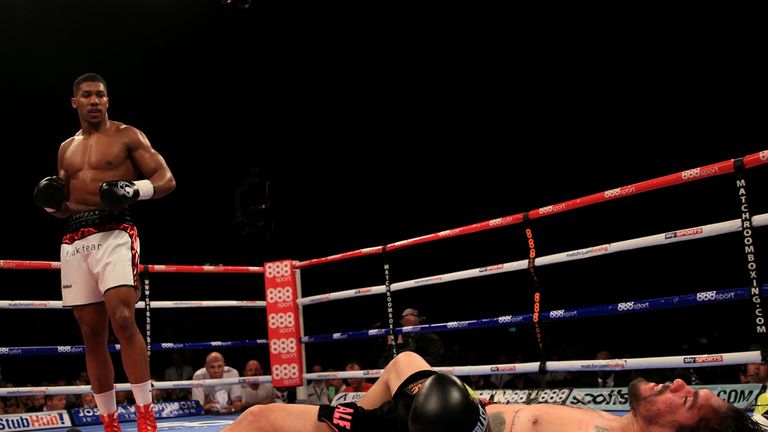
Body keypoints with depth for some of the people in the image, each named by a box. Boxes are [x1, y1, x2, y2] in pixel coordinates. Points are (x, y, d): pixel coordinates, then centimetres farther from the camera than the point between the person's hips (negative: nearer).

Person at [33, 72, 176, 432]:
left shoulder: (127, 136, 5)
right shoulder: (66, 149, 21)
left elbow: (167, 180, -1)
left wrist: (134, 190, -18)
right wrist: (50, 201, 5)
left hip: (115, 233, -6)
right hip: (75, 241, 6)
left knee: (122, 319, -23)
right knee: (91, 333, 5)